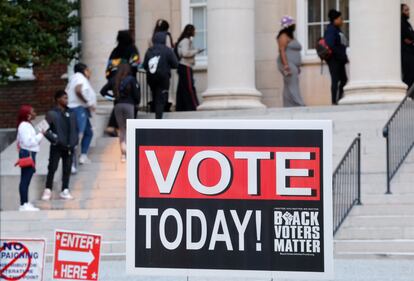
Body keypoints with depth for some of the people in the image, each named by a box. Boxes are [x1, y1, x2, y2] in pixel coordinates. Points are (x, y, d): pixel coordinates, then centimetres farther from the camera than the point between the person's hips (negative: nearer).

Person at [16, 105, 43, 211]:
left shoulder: (26, 125, 16)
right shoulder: (25, 126, -16)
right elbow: (29, 142, -23)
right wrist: (40, 135, -13)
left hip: (29, 154, 11)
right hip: (27, 154, -11)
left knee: (26, 180, 11)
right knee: (25, 179, -8)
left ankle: (25, 204, 14)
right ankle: (24, 204, -7)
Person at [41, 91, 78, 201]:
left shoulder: (71, 114, 10)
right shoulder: (52, 113, -4)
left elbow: (75, 129, 14)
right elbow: (46, 130, -7)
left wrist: (74, 141, 1)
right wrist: (55, 139, -14)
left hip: (69, 147, 4)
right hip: (56, 147, -4)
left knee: (67, 169, 7)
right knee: (52, 168, -3)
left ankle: (65, 190, 15)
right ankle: (48, 190, 5)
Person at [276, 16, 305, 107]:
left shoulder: (291, 36, 21)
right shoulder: (284, 36, -8)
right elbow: (282, 51, -17)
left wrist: (298, 67, 23)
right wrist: (286, 65, -25)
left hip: (293, 65, 10)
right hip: (288, 64, -10)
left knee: (289, 89, 5)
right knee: (292, 86, -15)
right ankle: (299, 105, -22)